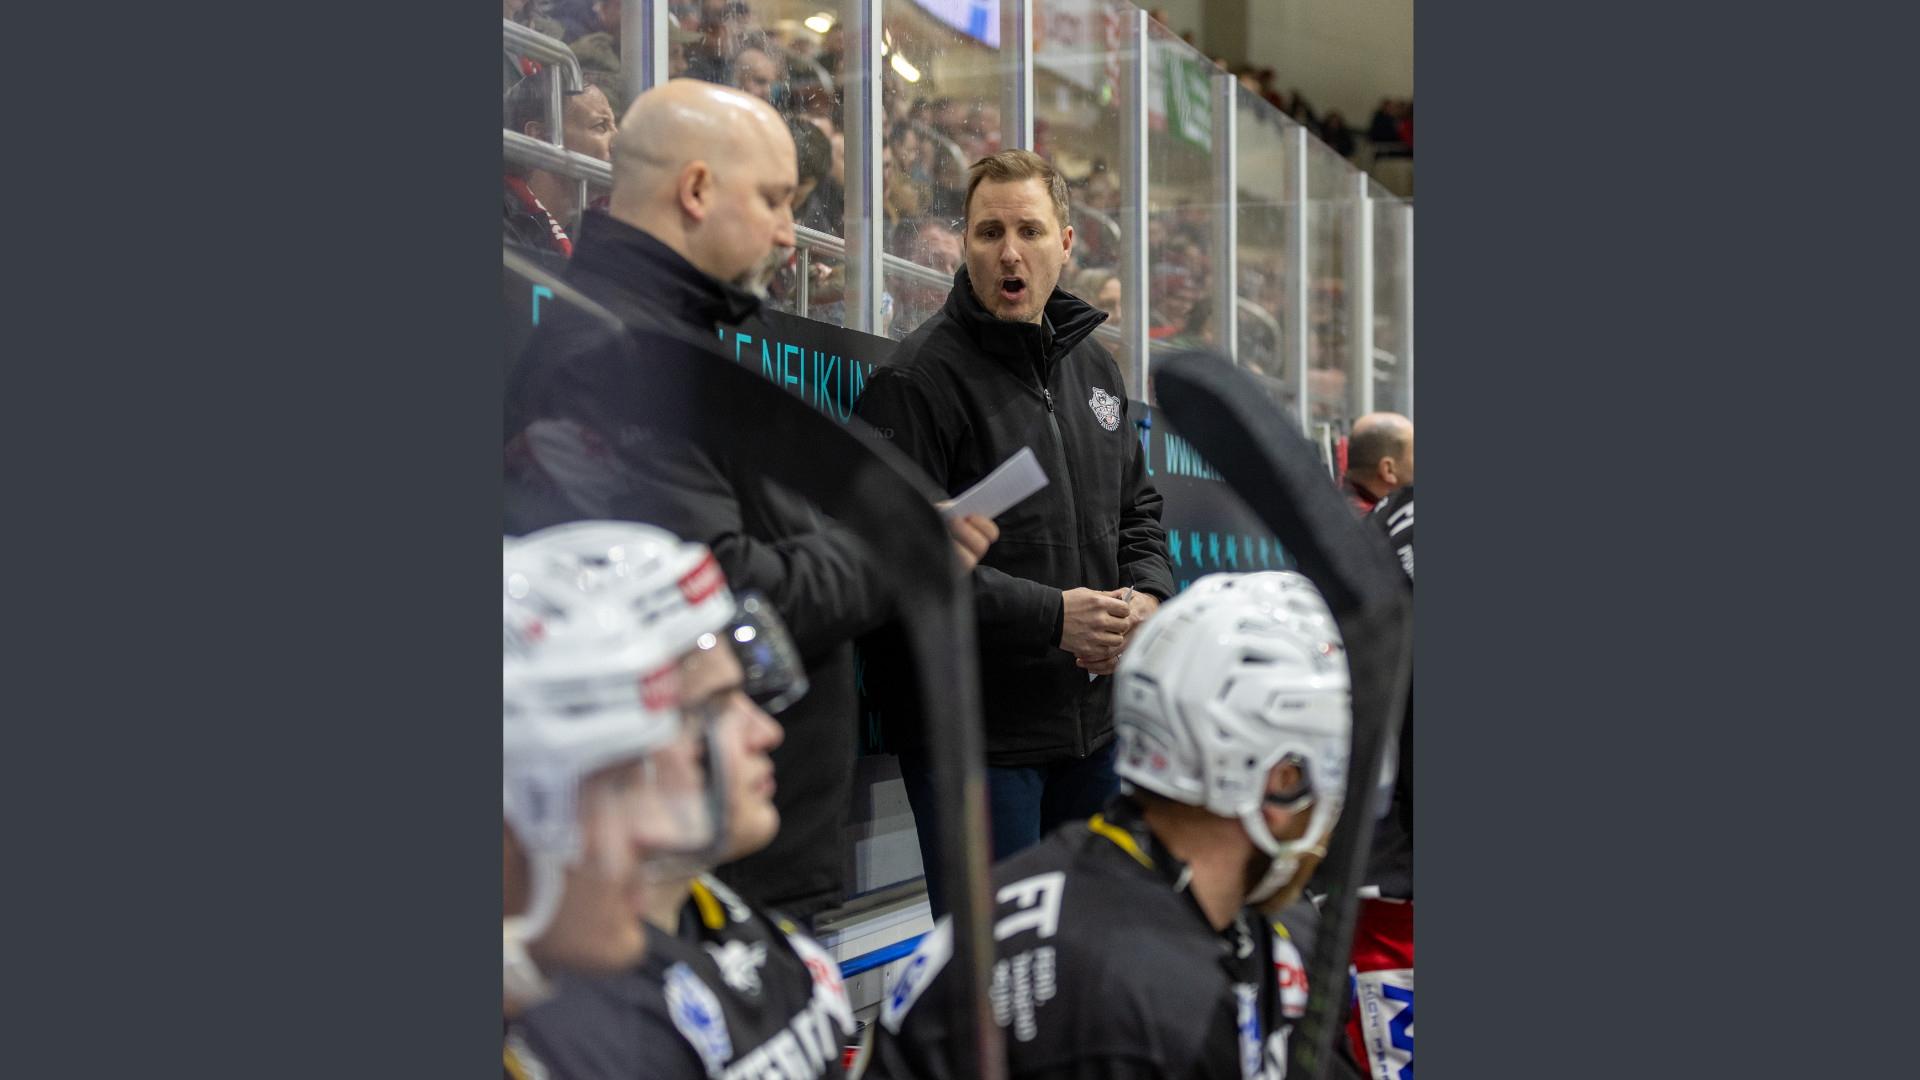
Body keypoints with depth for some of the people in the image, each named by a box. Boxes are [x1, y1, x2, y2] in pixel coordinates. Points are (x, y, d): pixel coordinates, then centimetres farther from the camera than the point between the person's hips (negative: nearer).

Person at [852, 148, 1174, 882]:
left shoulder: (1093, 368, 14)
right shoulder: (920, 378, -12)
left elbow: (1138, 510, 23)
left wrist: (1147, 594, 0)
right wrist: (1050, 617, -22)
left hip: (1094, 723, 7)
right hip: (976, 733, -7)